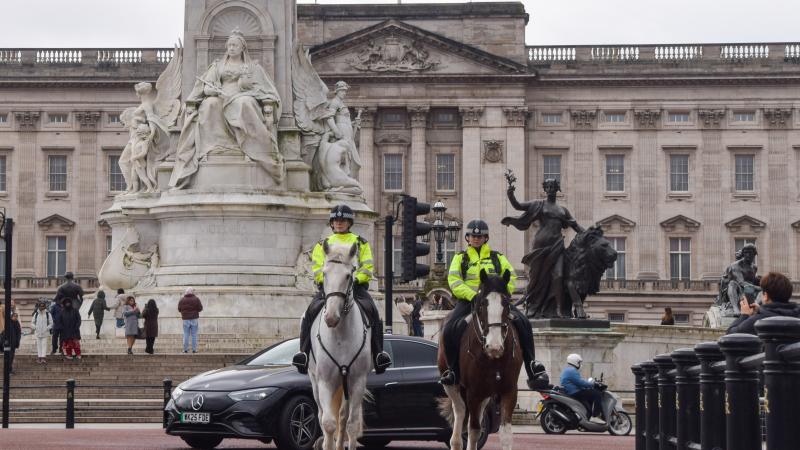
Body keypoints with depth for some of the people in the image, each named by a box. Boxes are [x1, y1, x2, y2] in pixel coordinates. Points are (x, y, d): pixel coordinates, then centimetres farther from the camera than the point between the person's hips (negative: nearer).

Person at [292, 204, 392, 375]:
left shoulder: (360, 243, 19)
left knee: (372, 311, -28)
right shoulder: (322, 245, 21)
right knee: (312, 311, -26)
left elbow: (368, 267, 8)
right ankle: (304, 352, -25)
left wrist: (356, 279, -12)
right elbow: (317, 269, 9)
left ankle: (378, 354, -27)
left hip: (356, 285, -1)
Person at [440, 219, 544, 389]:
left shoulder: (497, 257, 19)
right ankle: (453, 370, -12)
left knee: (523, 323, -21)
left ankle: (531, 367, -17)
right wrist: (473, 296, -16)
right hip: (468, 300, -1)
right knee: (450, 329, -27)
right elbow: (454, 281, 0)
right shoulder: (460, 258, 15)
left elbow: (510, 277, 11)